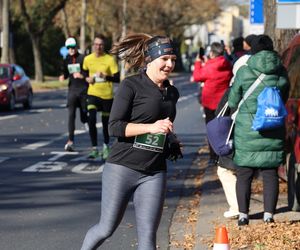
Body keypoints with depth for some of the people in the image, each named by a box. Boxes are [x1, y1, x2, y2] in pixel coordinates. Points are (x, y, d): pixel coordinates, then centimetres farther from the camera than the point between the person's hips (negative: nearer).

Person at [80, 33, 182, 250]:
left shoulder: (172, 93, 12)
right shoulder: (132, 85, -7)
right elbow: (115, 127, -13)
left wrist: (172, 143, 11)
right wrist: (150, 127, -22)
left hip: (154, 173, 5)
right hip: (123, 167, -4)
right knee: (107, 228, 5)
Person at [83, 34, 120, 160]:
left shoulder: (110, 59, -8)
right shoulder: (87, 59, 3)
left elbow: (117, 78, -9)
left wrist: (106, 76, -25)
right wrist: (87, 78, -1)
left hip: (107, 95, -2)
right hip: (93, 94, 2)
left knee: (106, 122, 9)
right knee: (91, 120, -17)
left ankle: (106, 146, 32)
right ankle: (94, 148, -10)